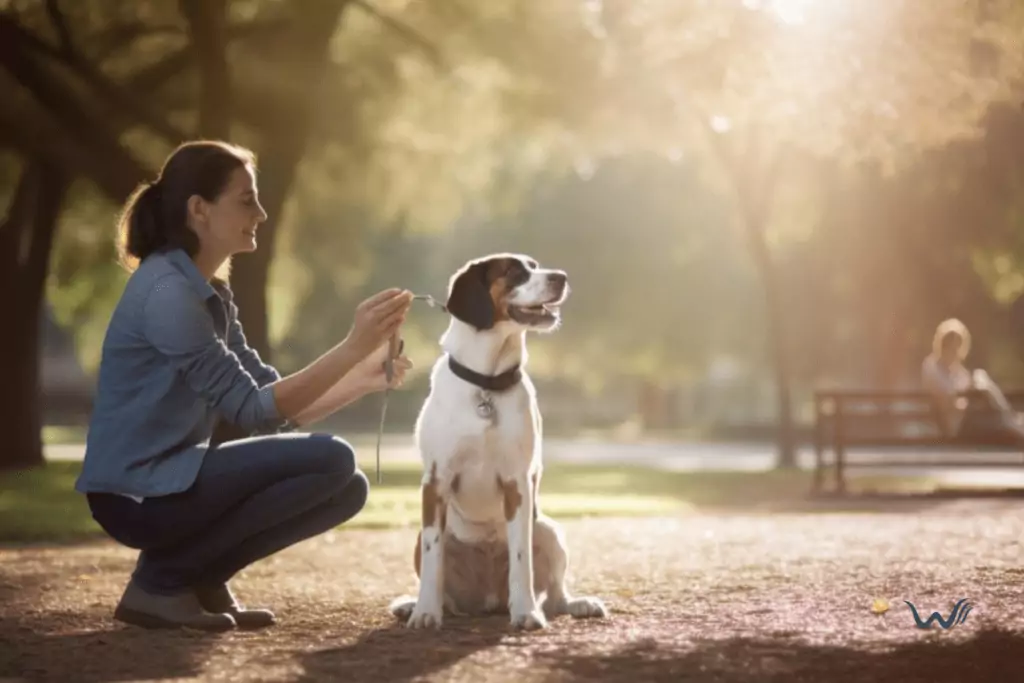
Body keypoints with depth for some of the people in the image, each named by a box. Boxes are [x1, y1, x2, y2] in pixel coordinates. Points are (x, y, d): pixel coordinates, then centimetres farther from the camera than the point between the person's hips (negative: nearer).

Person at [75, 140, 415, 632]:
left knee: (349, 488, 5)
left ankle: (199, 577, 9)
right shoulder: (166, 291, -18)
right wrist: (352, 347, -23)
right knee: (329, 461, -19)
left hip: (171, 478, 9)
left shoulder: (212, 294, 12)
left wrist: (364, 377, -3)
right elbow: (252, 410, -20)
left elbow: (277, 403, 10)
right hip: (135, 492, -9)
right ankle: (160, 581, -9)